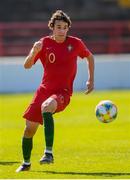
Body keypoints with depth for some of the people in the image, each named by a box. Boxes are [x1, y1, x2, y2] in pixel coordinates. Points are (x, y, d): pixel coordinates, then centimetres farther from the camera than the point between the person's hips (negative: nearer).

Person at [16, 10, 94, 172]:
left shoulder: (75, 43, -2)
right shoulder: (45, 43, -2)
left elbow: (89, 57, 18)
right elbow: (27, 66, -8)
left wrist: (91, 80, 14)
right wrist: (34, 52, -27)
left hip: (63, 92, -3)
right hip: (44, 90, 3)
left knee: (46, 107, -37)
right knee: (29, 128, 3)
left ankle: (49, 153, -41)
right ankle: (26, 163, 29)